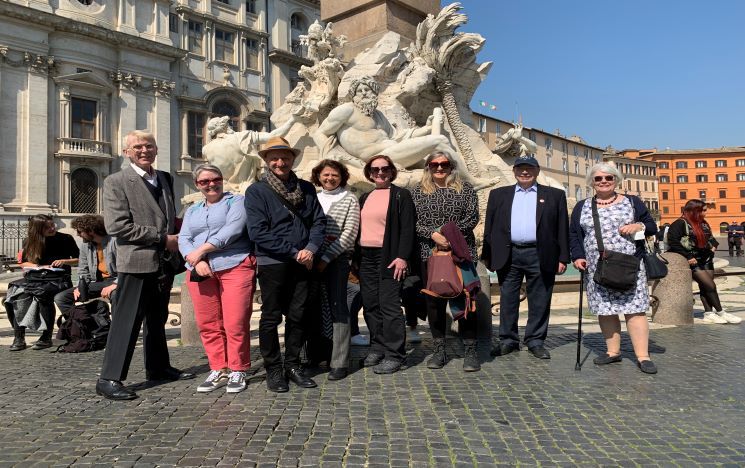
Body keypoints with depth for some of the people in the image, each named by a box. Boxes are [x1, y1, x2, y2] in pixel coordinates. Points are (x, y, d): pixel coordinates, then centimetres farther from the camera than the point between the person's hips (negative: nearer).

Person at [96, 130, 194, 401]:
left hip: (164, 262, 7)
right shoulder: (116, 182, -7)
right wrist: (162, 238, -16)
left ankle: (158, 368, 29)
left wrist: (174, 241, 5)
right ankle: (109, 379, 6)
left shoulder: (165, 179, 13)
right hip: (136, 262, -7)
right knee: (127, 322, -4)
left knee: (157, 320, 17)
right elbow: (116, 226, -17)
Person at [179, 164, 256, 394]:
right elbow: (183, 239, 11)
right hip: (201, 272, 5)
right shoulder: (192, 211, 23)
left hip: (235, 267, -5)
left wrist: (201, 249, -11)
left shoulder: (236, 201, 7)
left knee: (236, 323, -7)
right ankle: (218, 370, 14)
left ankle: (237, 371, 5)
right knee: (208, 324, 4)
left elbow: (233, 229, -9)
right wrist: (195, 260, -10)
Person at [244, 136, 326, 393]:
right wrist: (294, 252, -14)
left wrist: (310, 249, -12)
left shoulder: (306, 188, 11)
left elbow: (319, 221, 6)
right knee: (271, 317, 5)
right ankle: (273, 370, 18)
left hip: (303, 263, 4)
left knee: (298, 316, 10)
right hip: (272, 263, -4)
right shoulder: (256, 191, -3)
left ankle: (293, 366, 24)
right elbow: (258, 232, -12)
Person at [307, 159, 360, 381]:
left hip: (337, 260, -4)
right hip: (313, 259, 4)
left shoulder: (349, 199, 2)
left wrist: (326, 258, -12)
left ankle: (340, 362, 0)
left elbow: (349, 234, -6)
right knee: (317, 306, 7)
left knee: (337, 307, -5)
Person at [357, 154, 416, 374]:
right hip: (366, 257, 6)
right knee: (370, 305, 9)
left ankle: (394, 355, 0)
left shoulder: (401, 195, 0)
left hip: (389, 257, -6)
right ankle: (377, 347, 21)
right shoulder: (365, 198, 18)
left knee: (389, 305, -7)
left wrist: (402, 257, -16)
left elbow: (408, 228, -7)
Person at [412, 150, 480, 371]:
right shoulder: (418, 191, 9)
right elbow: (413, 221, 0)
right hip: (429, 252, 1)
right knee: (433, 301, 5)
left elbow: (472, 217, -2)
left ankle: (470, 351, 9)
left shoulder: (465, 189, 7)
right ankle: (439, 350, 17)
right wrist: (433, 234, -16)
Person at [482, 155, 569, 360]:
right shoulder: (499, 194, 12)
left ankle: (535, 341, 19)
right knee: (508, 299, 7)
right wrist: (487, 255, 4)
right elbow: (490, 226, 10)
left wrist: (562, 258, 0)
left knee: (539, 301, 5)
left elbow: (562, 228, 6)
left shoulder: (555, 195, 8)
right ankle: (508, 340, 18)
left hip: (540, 256, -1)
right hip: (508, 256, 1)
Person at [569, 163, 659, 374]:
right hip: (596, 269, 2)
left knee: (634, 309, -6)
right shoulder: (581, 207, 12)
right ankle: (613, 351, 16)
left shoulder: (633, 202, 10)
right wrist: (578, 257, -4)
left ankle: (643, 356, -1)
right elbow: (574, 235, 11)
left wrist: (638, 226, -11)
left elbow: (652, 226, 11)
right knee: (604, 310, 4)